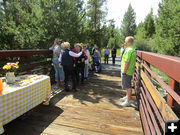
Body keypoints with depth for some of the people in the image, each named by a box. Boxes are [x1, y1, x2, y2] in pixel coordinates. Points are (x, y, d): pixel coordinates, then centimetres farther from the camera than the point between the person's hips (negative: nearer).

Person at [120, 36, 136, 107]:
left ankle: (128, 101, 12)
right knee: (128, 86, 22)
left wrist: (124, 72, -22)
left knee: (128, 86, 0)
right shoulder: (132, 49, 12)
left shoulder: (129, 50, -22)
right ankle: (127, 97, 39)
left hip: (127, 72, -11)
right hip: (129, 71, 11)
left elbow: (126, 62, -25)